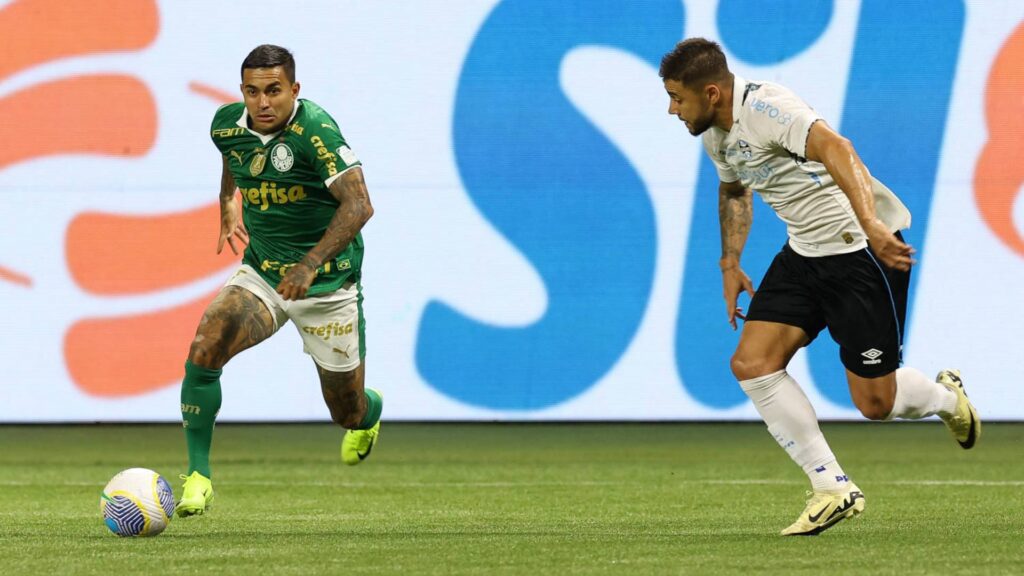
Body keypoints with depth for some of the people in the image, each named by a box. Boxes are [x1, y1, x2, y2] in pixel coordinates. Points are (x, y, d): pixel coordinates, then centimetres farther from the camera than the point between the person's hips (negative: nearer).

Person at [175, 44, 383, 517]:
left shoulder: (314, 130, -24)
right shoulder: (227, 124, -5)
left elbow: (358, 206, -30)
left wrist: (311, 263, -40)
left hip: (328, 283, -4)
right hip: (260, 273, 4)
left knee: (348, 413, 9)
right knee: (205, 348, -24)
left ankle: (369, 410, 49)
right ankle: (197, 475, -15)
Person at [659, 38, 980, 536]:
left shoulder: (764, 107, -24)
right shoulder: (714, 133, 6)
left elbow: (836, 150, -41)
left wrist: (869, 225, -53)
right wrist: (730, 263, 22)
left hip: (865, 247, -9)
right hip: (804, 252, 9)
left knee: (875, 403, -4)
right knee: (751, 364, -8)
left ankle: (945, 397, 32)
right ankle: (833, 490, -1)